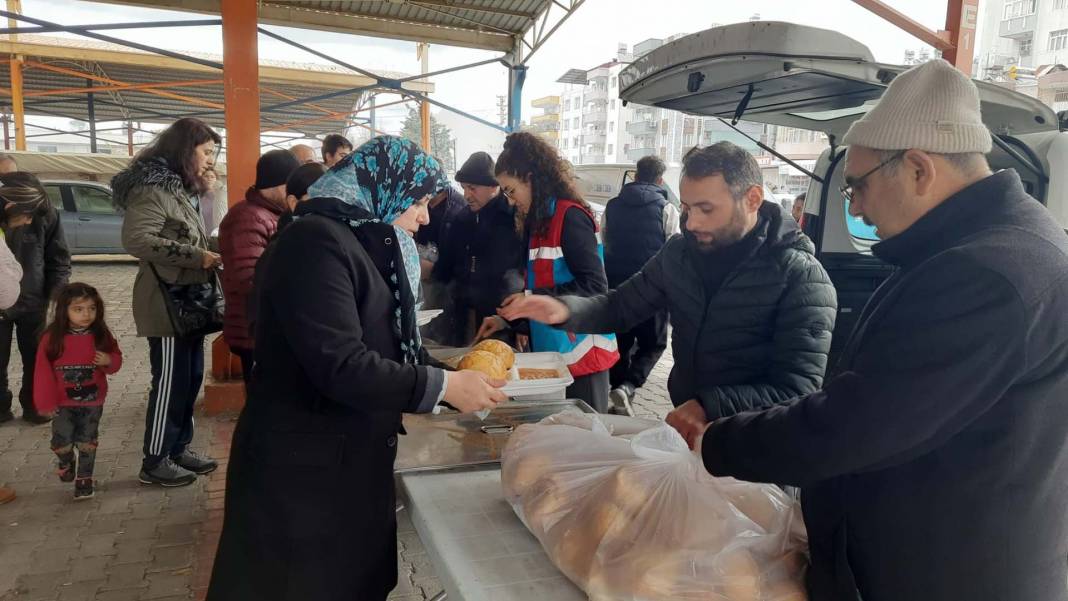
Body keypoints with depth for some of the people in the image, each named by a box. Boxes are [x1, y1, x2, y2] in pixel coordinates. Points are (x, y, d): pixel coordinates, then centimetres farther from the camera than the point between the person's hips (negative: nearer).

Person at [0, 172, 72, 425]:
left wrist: (56, 297, -8)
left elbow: (59, 258, -4)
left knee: (36, 359, 11)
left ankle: (33, 406, 27)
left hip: (33, 301, 1)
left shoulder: (45, 214, -15)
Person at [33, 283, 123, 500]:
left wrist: (108, 361, -21)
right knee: (60, 442, 2)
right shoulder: (52, 338, -12)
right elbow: (43, 371, -8)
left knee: (87, 443, 10)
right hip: (63, 403, -1)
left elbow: (116, 358, 4)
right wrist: (46, 402, -8)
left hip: (93, 402, 1)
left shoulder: (101, 335, -8)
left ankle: (84, 479, 27)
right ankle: (67, 461, 37)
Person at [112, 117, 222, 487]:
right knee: (170, 382, -2)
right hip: (167, 303, -9)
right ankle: (155, 462, 11)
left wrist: (208, 257, 7)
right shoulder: (153, 189, -14)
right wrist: (197, 256, -25)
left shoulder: (180, 189, 17)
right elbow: (136, 239, -27)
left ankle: (179, 448, 26)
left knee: (190, 379, 14)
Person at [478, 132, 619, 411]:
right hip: (552, 351, 8)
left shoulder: (569, 216, -14)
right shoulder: (540, 220, 13)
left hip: (580, 353, -8)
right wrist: (507, 319, 10)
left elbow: (595, 285, -19)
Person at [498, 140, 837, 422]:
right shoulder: (679, 252, 3)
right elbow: (621, 307, 10)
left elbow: (800, 391, -16)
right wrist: (565, 309, -9)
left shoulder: (801, 278, -13)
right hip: (685, 426, 4)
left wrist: (708, 407, -25)